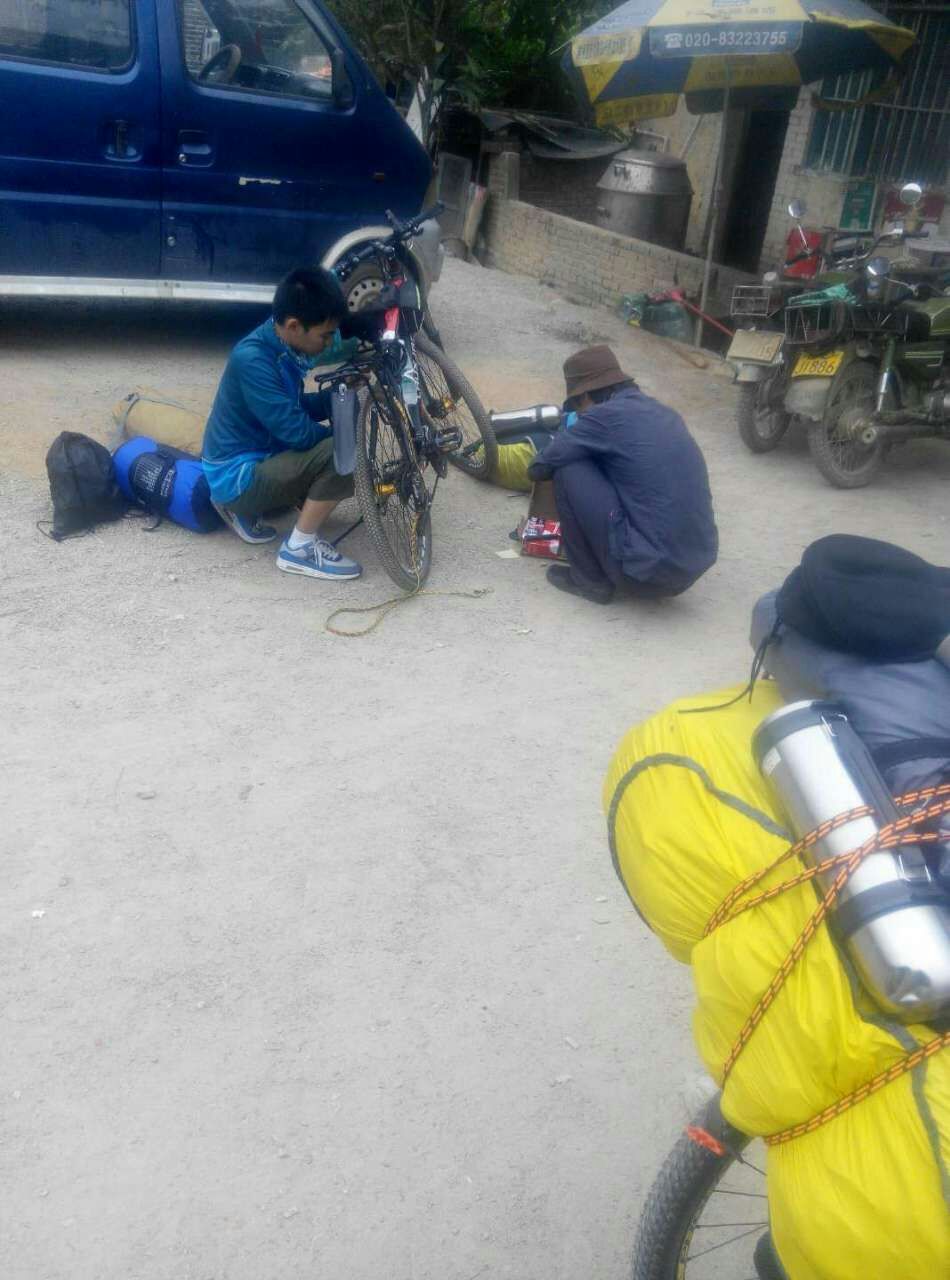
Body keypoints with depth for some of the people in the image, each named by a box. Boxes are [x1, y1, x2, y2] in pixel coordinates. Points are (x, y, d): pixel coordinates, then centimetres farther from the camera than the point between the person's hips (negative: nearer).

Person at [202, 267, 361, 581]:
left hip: (260, 459, 9)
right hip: (237, 476, -9)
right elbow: (297, 432, -26)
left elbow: (297, 409, 13)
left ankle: (245, 509, 14)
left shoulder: (283, 348, 1)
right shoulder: (253, 359, -25)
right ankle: (300, 548, -11)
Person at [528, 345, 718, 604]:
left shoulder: (606, 414, -8)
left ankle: (589, 579, 10)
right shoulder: (665, 413, 15)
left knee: (569, 472, 0)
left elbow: (539, 468, 0)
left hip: (648, 570, -8)